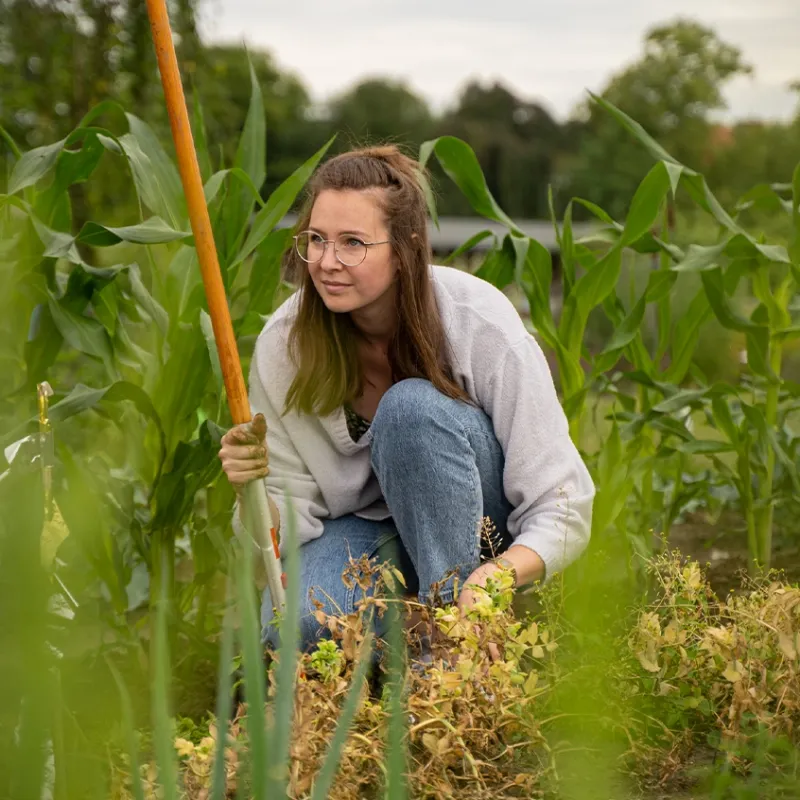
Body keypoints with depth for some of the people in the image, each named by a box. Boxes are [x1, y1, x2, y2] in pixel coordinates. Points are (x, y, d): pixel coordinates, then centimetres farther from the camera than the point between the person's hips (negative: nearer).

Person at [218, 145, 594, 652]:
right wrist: (256, 490, -36)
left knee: (413, 406, -32)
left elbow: (564, 511, -25)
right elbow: (287, 522, -12)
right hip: (364, 527, 2)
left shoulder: (479, 324, -25)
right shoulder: (284, 344, -17)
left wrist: (498, 575, -45)